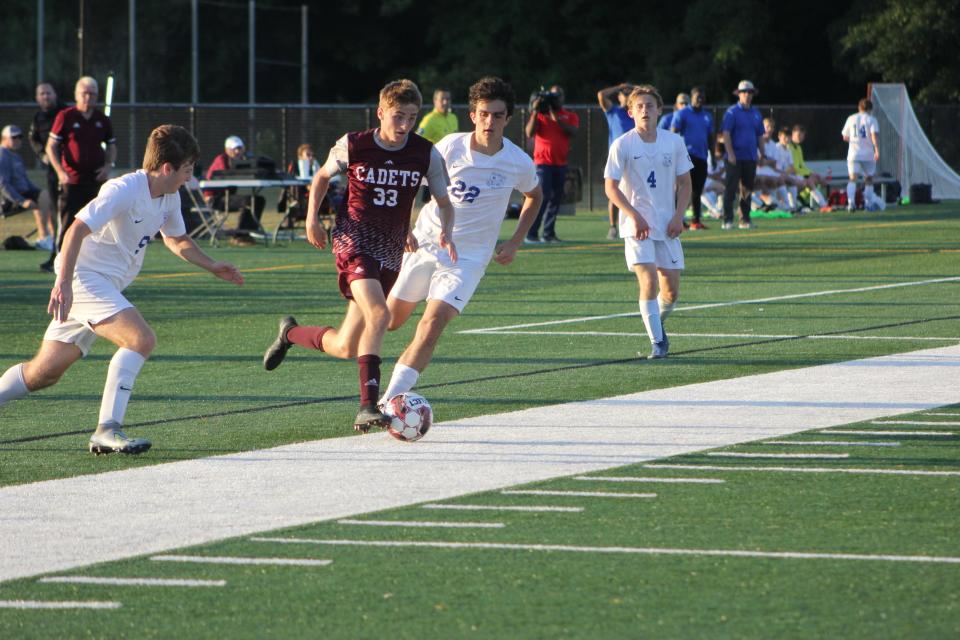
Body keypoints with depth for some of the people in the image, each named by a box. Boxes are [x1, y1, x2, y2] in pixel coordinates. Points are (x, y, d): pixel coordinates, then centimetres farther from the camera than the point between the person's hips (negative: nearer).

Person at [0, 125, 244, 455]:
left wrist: (211, 266, 15)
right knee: (141, 338, -25)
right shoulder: (124, 191, -20)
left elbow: (176, 239, 28)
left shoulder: (169, 198, 9)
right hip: (83, 277, -9)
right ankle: (107, 430, -25)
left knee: (45, 372, 9)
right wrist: (63, 283, -35)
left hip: (106, 285, 9)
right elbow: (77, 229, -27)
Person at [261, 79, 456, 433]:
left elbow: (444, 202, 6)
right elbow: (323, 175, 12)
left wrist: (445, 231, -14)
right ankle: (368, 406, -27)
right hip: (354, 241, -4)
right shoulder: (353, 146, -7)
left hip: (390, 251, 4)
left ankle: (290, 332, 37)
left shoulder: (426, 154, -3)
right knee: (378, 313, -30)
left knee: (345, 347, 7)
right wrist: (312, 216, -1)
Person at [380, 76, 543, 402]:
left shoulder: (519, 163, -7)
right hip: (425, 242, 1)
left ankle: (390, 400, -19)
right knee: (389, 321, 11)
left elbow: (534, 197, 16)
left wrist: (514, 243, 7)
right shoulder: (451, 146, -9)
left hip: (469, 256, -1)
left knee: (432, 325, -21)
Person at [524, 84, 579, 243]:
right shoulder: (540, 114, 4)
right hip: (543, 162, -4)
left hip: (561, 163, 4)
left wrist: (556, 118, -19)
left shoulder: (570, 117, 9)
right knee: (543, 197, -14)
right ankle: (531, 234, -13)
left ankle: (548, 233, 13)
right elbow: (529, 133, -9)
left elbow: (572, 132, -11)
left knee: (556, 198, 6)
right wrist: (535, 112, -15)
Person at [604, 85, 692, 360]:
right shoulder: (623, 145, -6)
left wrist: (678, 216, -3)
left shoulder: (674, 142, 3)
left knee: (671, 290, 4)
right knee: (649, 281, -18)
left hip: (667, 226, 4)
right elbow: (610, 186, -6)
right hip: (636, 225, -4)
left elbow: (684, 182, 10)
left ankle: (657, 322, 34)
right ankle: (657, 342, -10)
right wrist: (634, 216, -16)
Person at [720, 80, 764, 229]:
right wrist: (730, 153, -17)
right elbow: (726, 134, -8)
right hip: (735, 157, -6)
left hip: (751, 157, 6)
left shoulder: (756, 113, 15)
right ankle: (727, 220, -6)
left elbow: (760, 135, 20)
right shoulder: (732, 112, -2)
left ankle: (745, 219, 13)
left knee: (747, 189, 7)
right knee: (731, 188, -7)